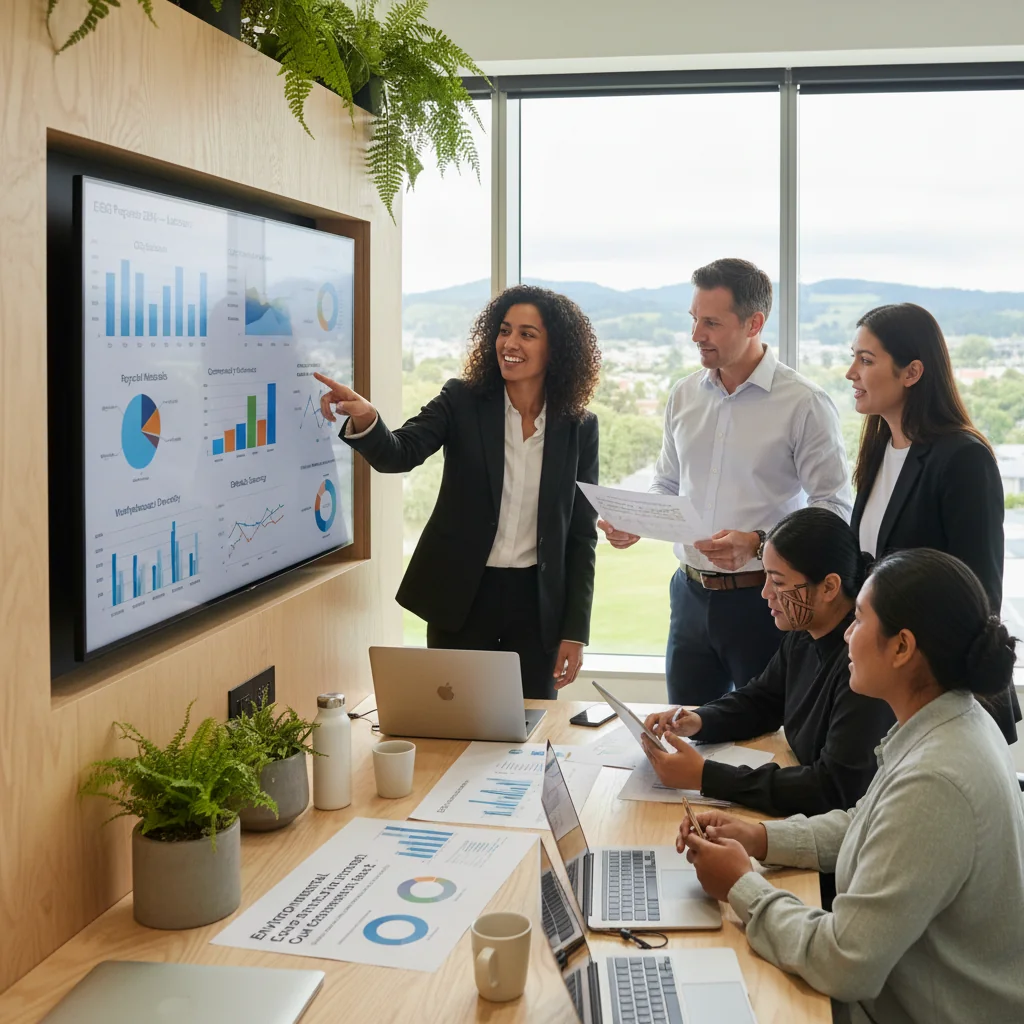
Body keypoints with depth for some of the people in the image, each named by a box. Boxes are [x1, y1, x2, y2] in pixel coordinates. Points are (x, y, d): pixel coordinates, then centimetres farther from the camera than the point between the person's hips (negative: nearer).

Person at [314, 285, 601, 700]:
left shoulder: (579, 426, -1)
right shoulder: (463, 401, -4)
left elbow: (582, 533, 2)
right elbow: (398, 454, -18)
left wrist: (575, 630, -1)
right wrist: (364, 420, -40)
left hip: (537, 601, 1)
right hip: (461, 593, -1)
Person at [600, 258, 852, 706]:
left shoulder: (804, 403, -10)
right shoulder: (684, 395, 8)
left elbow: (834, 510, -12)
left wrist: (758, 543, -24)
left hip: (763, 598, -5)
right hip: (691, 596, 5)